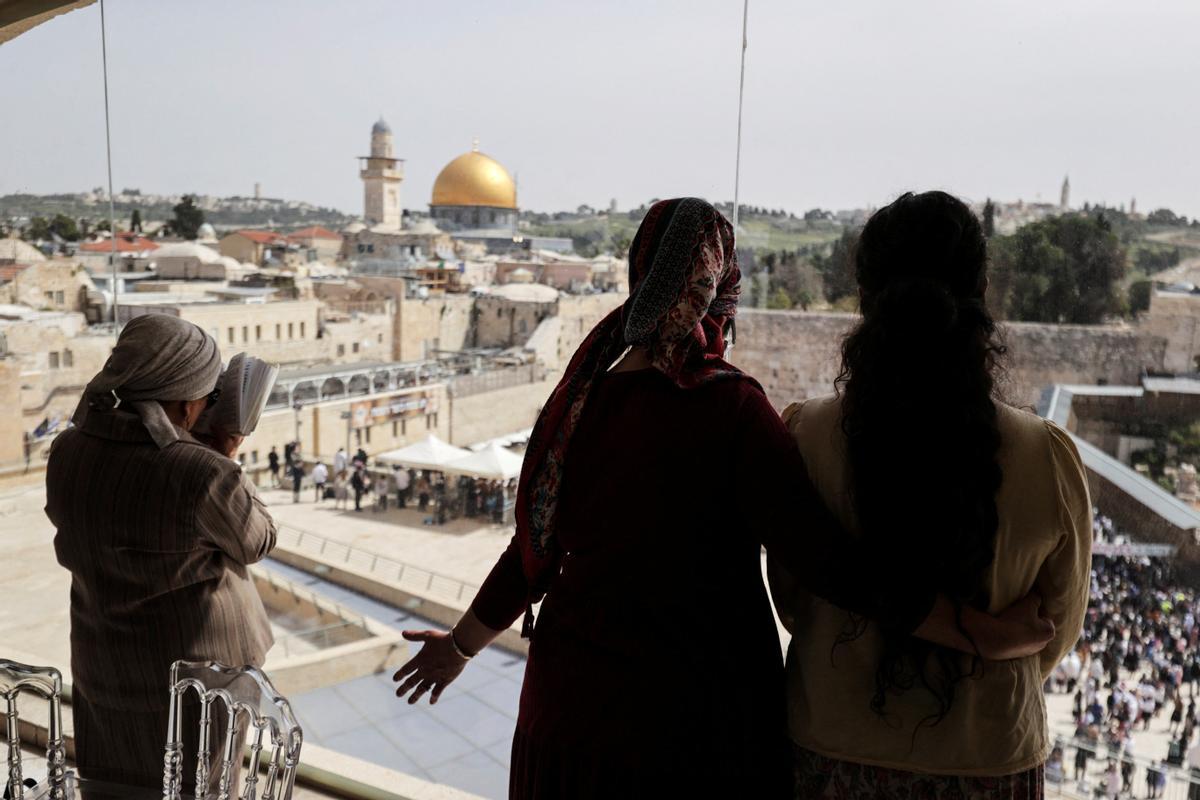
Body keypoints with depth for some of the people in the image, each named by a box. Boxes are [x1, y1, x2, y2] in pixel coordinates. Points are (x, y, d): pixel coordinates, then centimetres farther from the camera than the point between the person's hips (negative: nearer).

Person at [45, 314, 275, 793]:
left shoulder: (68, 453, -11)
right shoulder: (204, 476, -29)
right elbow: (255, 542, -11)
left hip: (104, 668, 5)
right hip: (195, 666, -5)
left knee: (112, 788, 22)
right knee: (198, 786, 16)